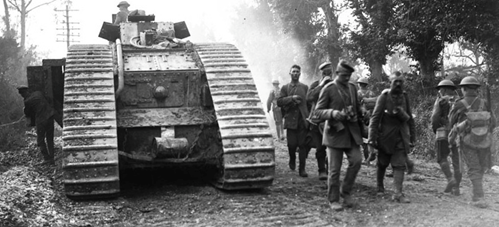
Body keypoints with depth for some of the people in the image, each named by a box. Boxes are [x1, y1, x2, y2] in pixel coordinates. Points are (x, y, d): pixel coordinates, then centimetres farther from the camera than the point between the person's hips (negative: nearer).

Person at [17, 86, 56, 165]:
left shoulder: (27, 101, -10)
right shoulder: (38, 93, 5)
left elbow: (27, 114, 3)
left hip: (41, 120, -6)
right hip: (50, 117, 6)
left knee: (40, 140, 9)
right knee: (50, 139, 13)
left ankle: (46, 158, 3)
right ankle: (52, 158, 13)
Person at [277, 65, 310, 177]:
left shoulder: (305, 87, 12)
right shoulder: (285, 88, 9)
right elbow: (279, 102, -2)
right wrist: (291, 98, -14)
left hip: (303, 120, 1)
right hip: (291, 120, 0)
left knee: (302, 145, -3)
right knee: (292, 144, -4)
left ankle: (302, 169, 2)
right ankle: (292, 159, 27)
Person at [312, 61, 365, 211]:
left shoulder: (352, 88, 12)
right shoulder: (328, 89, -5)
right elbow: (317, 113, -8)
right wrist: (333, 113, -26)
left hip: (352, 132, 5)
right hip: (335, 132, -5)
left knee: (356, 160, -10)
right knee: (334, 169, -1)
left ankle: (346, 191, 10)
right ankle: (333, 200, 13)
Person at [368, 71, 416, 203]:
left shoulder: (404, 97, 6)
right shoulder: (384, 97, -7)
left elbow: (409, 119, 12)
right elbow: (375, 117, -10)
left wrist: (412, 137, 8)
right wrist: (372, 137, -16)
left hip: (401, 137, 3)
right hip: (385, 136, -3)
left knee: (400, 165, -5)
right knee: (382, 163, 11)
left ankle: (398, 193, -6)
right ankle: (380, 186, 33)